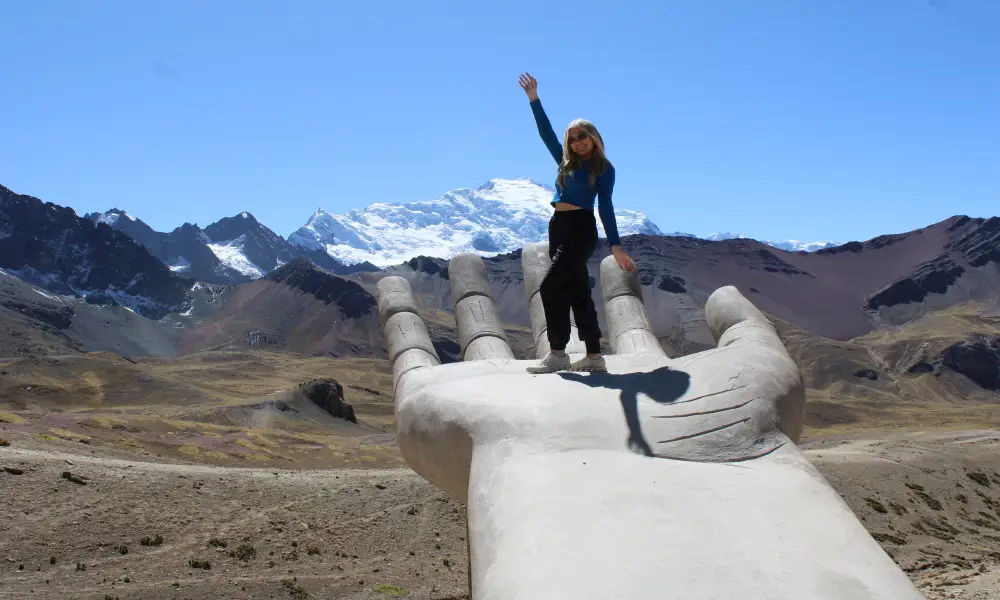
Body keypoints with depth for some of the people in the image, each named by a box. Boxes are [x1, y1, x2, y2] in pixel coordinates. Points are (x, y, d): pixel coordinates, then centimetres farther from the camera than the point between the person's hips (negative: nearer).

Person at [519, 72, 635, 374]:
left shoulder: (604, 168, 1)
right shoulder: (566, 162, 17)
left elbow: (605, 206, -4)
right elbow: (546, 133, 16)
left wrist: (616, 246, -10)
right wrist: (534, 99, 9)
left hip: (581, 229, -7)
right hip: (558, 228, 7)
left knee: (550, 286, -17)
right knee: (577, 293, 5)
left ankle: (557, 353, -14)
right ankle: (594, 356, 8)